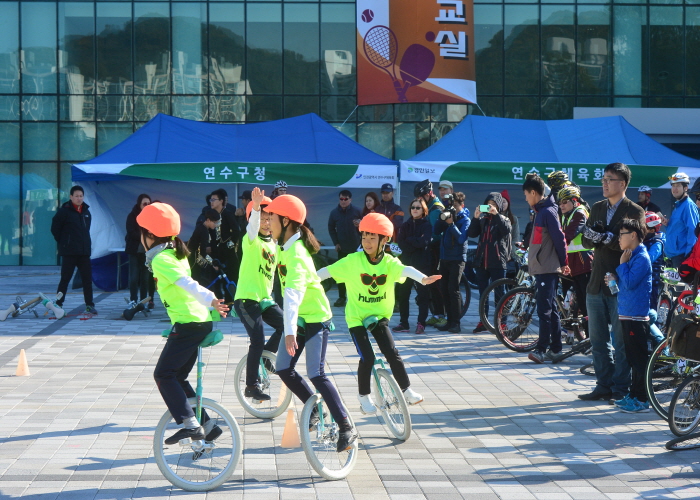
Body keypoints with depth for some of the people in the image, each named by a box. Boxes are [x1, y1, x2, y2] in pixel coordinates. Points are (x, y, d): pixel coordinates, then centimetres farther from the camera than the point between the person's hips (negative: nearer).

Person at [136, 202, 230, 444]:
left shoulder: (160, 260, -14)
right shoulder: (176, 254, 16)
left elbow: (186, 282, -28)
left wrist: (209, 299, -38)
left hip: (187, 324, -9)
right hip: (200, 321, 9)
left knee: (163, 374, -6)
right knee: (177, 377, 15)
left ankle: (189, 423, -13)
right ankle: (207, 424, 17)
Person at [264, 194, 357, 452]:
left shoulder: (295, 254, -29)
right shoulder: (286, 245, -1)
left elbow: (294, 293, -42)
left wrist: (290, 331, -51)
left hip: (315, 319, -9)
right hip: (299, 319, 9)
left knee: (316, 375, -13)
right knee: (284, 369, 5)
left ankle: (346, 427, -7)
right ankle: (315, 409, 23)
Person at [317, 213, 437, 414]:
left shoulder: (389, 262, -10)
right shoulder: (353, 261, -13)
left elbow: (405, 270, -29)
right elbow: (328, 271, -15)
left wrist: (422, 278, -48)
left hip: (379, 316, 2)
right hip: (357, 317, -2)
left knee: (392, 353, -5)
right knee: (367, 358, -10)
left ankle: (407, 390, 13)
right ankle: (364, 397, 11)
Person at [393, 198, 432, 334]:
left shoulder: (427, 225, 1)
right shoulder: (405, 225, 13)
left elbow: (424, 241, -14)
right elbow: (400, 243, -1)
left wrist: (409, 240, -5)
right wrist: (416, 244, -11)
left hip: (422, 264, -4)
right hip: (406, 263, 4)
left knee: (423, 294, -3)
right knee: (402, 294, 2)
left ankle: (421, 323, 1)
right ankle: (403, 323, 9)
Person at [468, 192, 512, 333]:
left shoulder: (503, 219, 6)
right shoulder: (482, 219, 15)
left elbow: (506, 229, -16)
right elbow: (472, 234, 1)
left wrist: (496, 214, -20)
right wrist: (475, 218, -10)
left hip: (497, 262, -4)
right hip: (481, 261, 4)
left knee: (499, 293, -3)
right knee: (483, 293, 7)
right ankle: (483, 322, 11)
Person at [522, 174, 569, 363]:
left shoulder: (548, 211, -14)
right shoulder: (541, 211, 16)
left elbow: (559, 238, -16)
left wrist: (563, 262, -7)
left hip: (548, 269, -10)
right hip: (542, 268, 10)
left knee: (545, 310, -10)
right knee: (550, 309, 11)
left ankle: (542, 349, -10)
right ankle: (555, 348, 16)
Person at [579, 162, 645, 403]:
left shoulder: (634, 211, -6)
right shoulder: (597, 208, 13)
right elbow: (586, 240, 7)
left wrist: (605, 238, -22)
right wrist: (594, 236, -15)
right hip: (597, 284, 6)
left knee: (621, 342, 0)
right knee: (598, 340, 10)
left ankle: (620, 389, 7)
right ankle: (604, 386, 18)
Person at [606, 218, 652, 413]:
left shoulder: (642, 258, -14)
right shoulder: (632, 256, 15)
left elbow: (630, 283, -22)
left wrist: (622, 264, -11)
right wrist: (615, 278, 6)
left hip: (636, 316, -10)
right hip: (627, 314, 10)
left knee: (638, 357, -6)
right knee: (633, 357, 15)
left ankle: (641, 400, -2)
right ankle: (634, 395, 23)